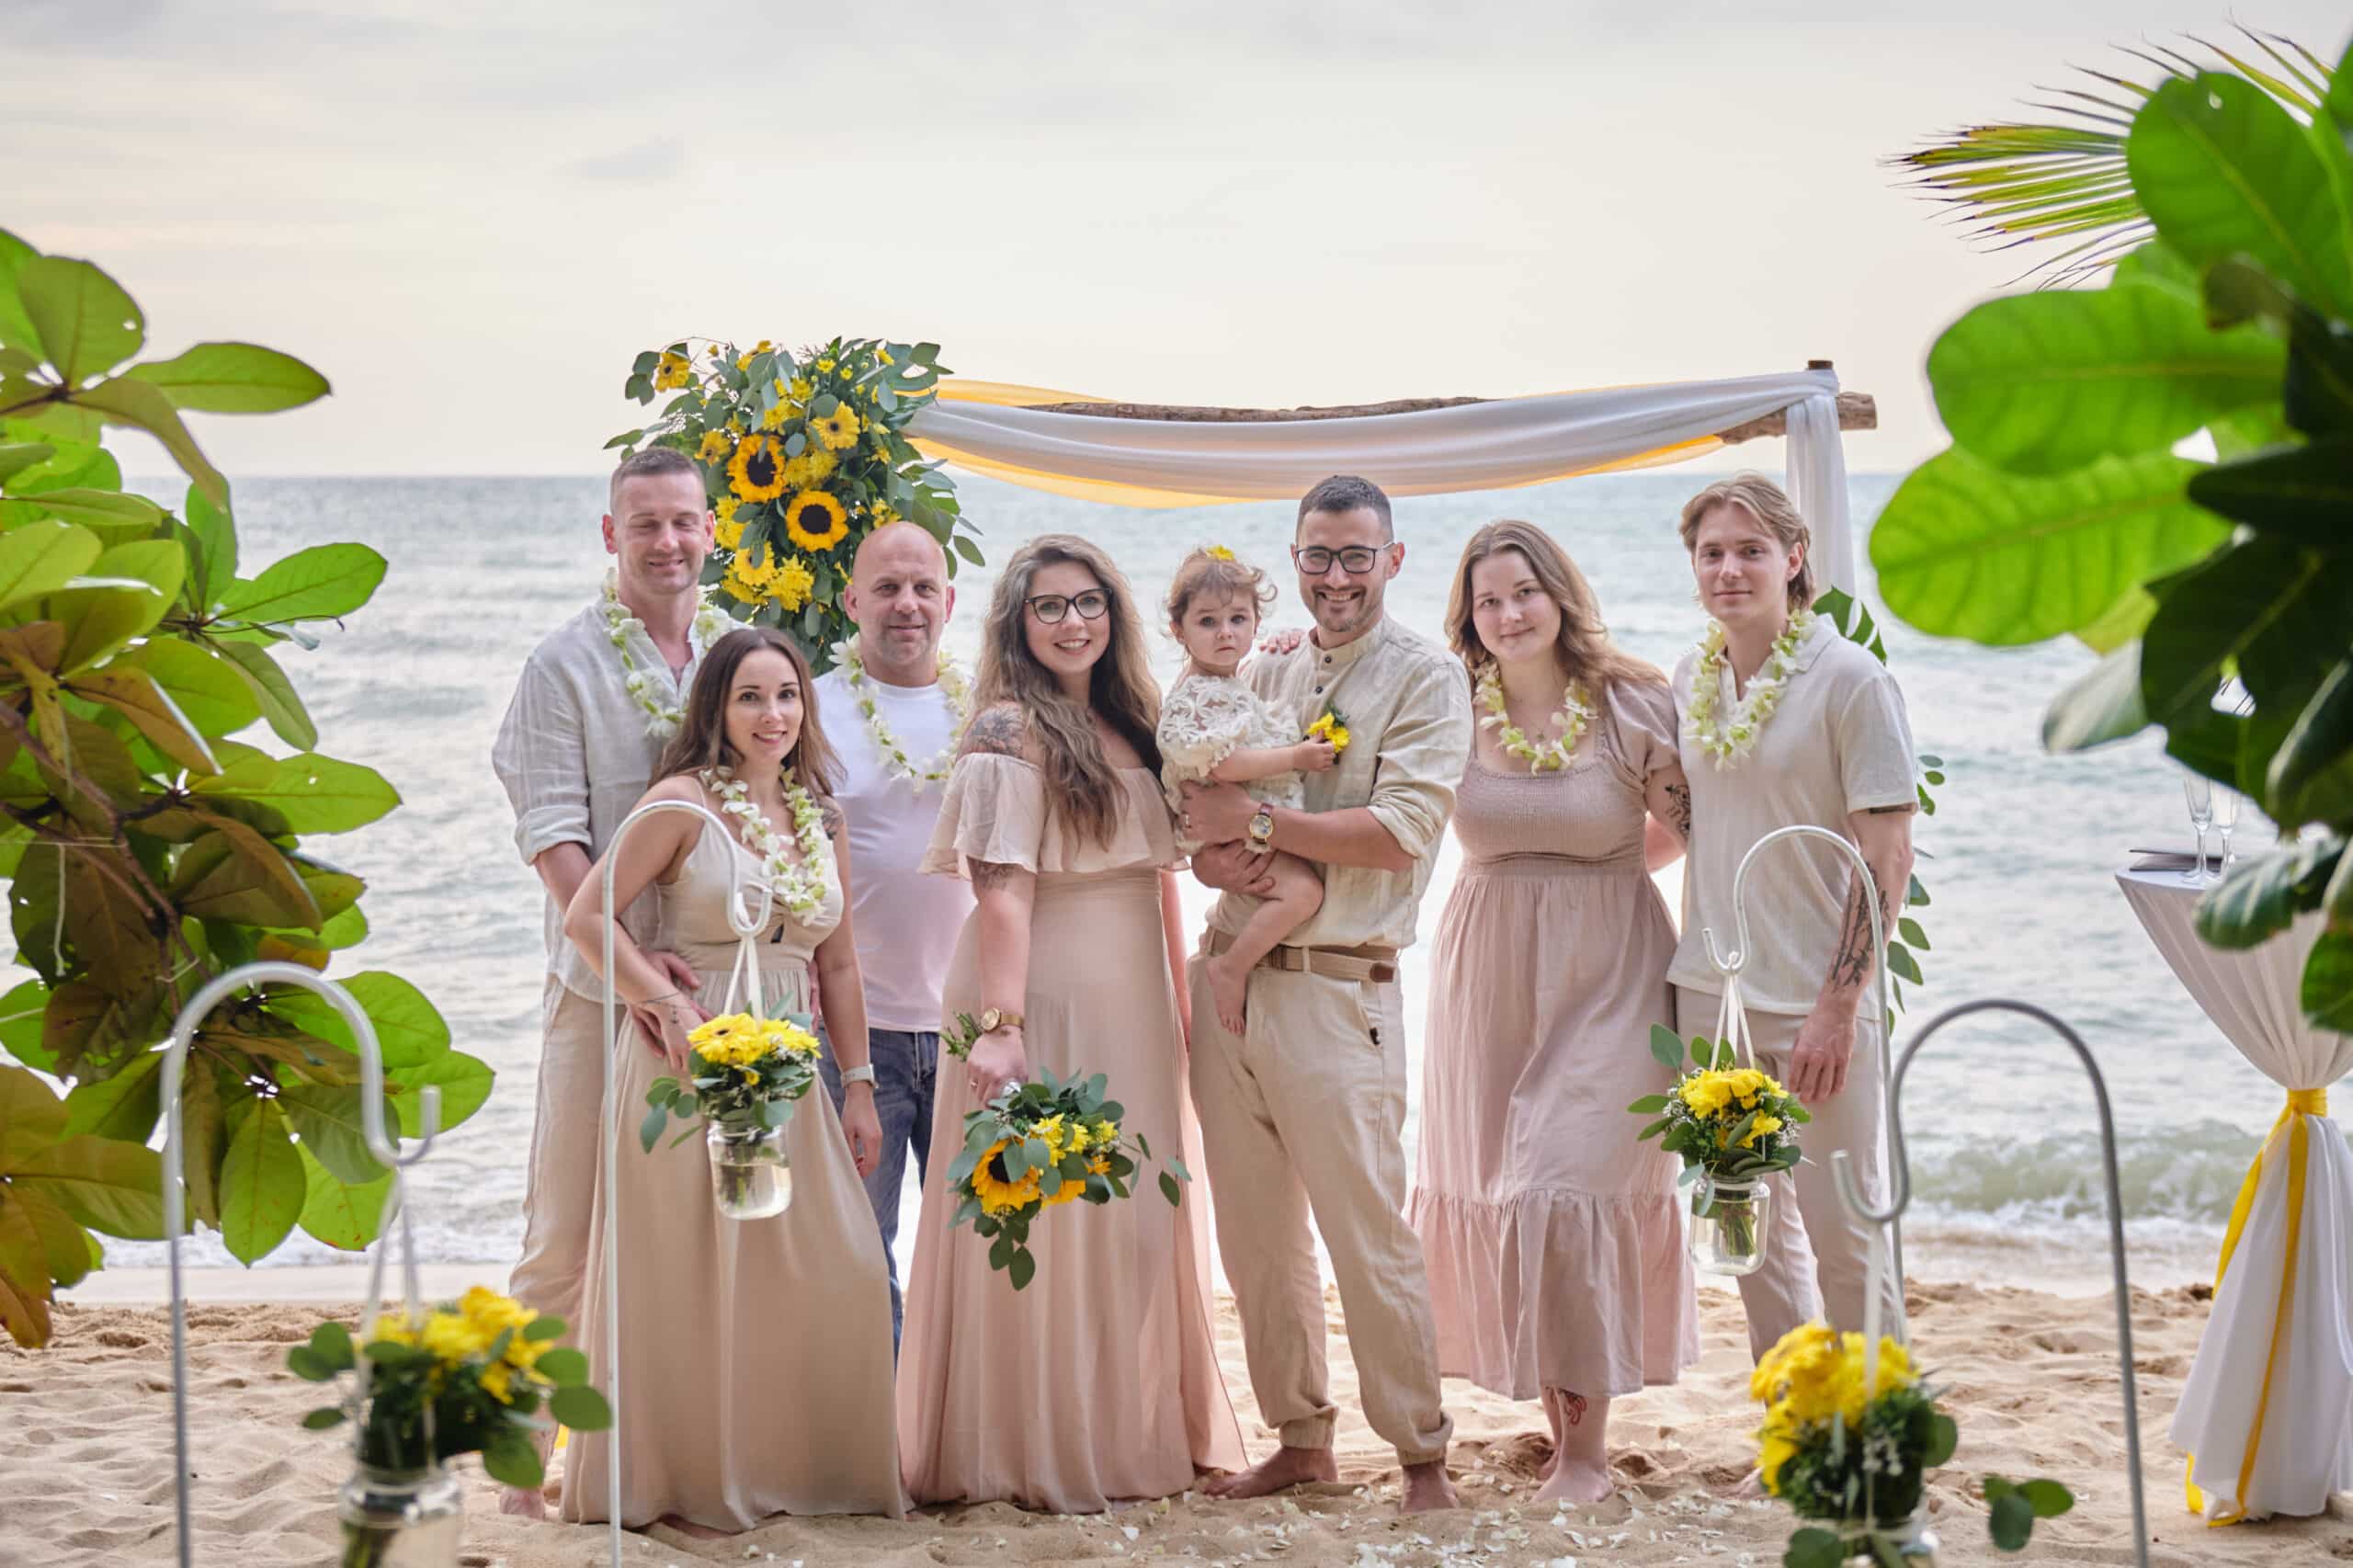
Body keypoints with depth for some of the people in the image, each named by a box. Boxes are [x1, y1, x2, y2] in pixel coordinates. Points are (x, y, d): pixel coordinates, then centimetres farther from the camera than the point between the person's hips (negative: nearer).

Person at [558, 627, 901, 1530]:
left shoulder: (821, 816, 12)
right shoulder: (685, 801, -6)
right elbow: (587, 917, -11)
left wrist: (859, 1089, 13)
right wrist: (667, 1006, -18)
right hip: (692, 1064, -6)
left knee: (838, 1275, 3)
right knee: (693, 1276, -1)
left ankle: (805, 1469, 19)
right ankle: (688, 1482, 12)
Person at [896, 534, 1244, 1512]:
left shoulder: (1129, 725, 14)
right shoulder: (1010, 735, -9)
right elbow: (1002, 890, -16)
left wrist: (1181, 1004, 12)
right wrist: (1001, 1025, -23)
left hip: (1131, 1007, 7)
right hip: (1047, 1001, -7)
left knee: (1138, 1220, 12)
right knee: (1048, 1224, -2)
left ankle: (1137, 1429, 22)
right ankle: (1038, 1453, 6)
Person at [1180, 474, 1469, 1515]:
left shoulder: (1426, 678, -2)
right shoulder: (1263, 677, 15)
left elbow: (1401, 832, -14)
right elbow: (1204, 826, 15)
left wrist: (1258, 822, -12)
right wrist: (1217, 857, -8)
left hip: (1334, 989, -6)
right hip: (1227, 971, 6)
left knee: (1368, 1234, -5)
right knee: (1255, 1234, 10)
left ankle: (1423, 1456, 5)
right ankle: (1301, 1438, 21)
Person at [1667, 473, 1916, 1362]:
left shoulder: (1849, 680, -9)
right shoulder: (1690, 681, 8)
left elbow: (1887, 856, -12)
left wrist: (1840, 1003, -18)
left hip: (1819, 999, -6)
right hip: (1711, 991, 6)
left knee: (1841, 1233, -3)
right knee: (1754, 1230, 13)